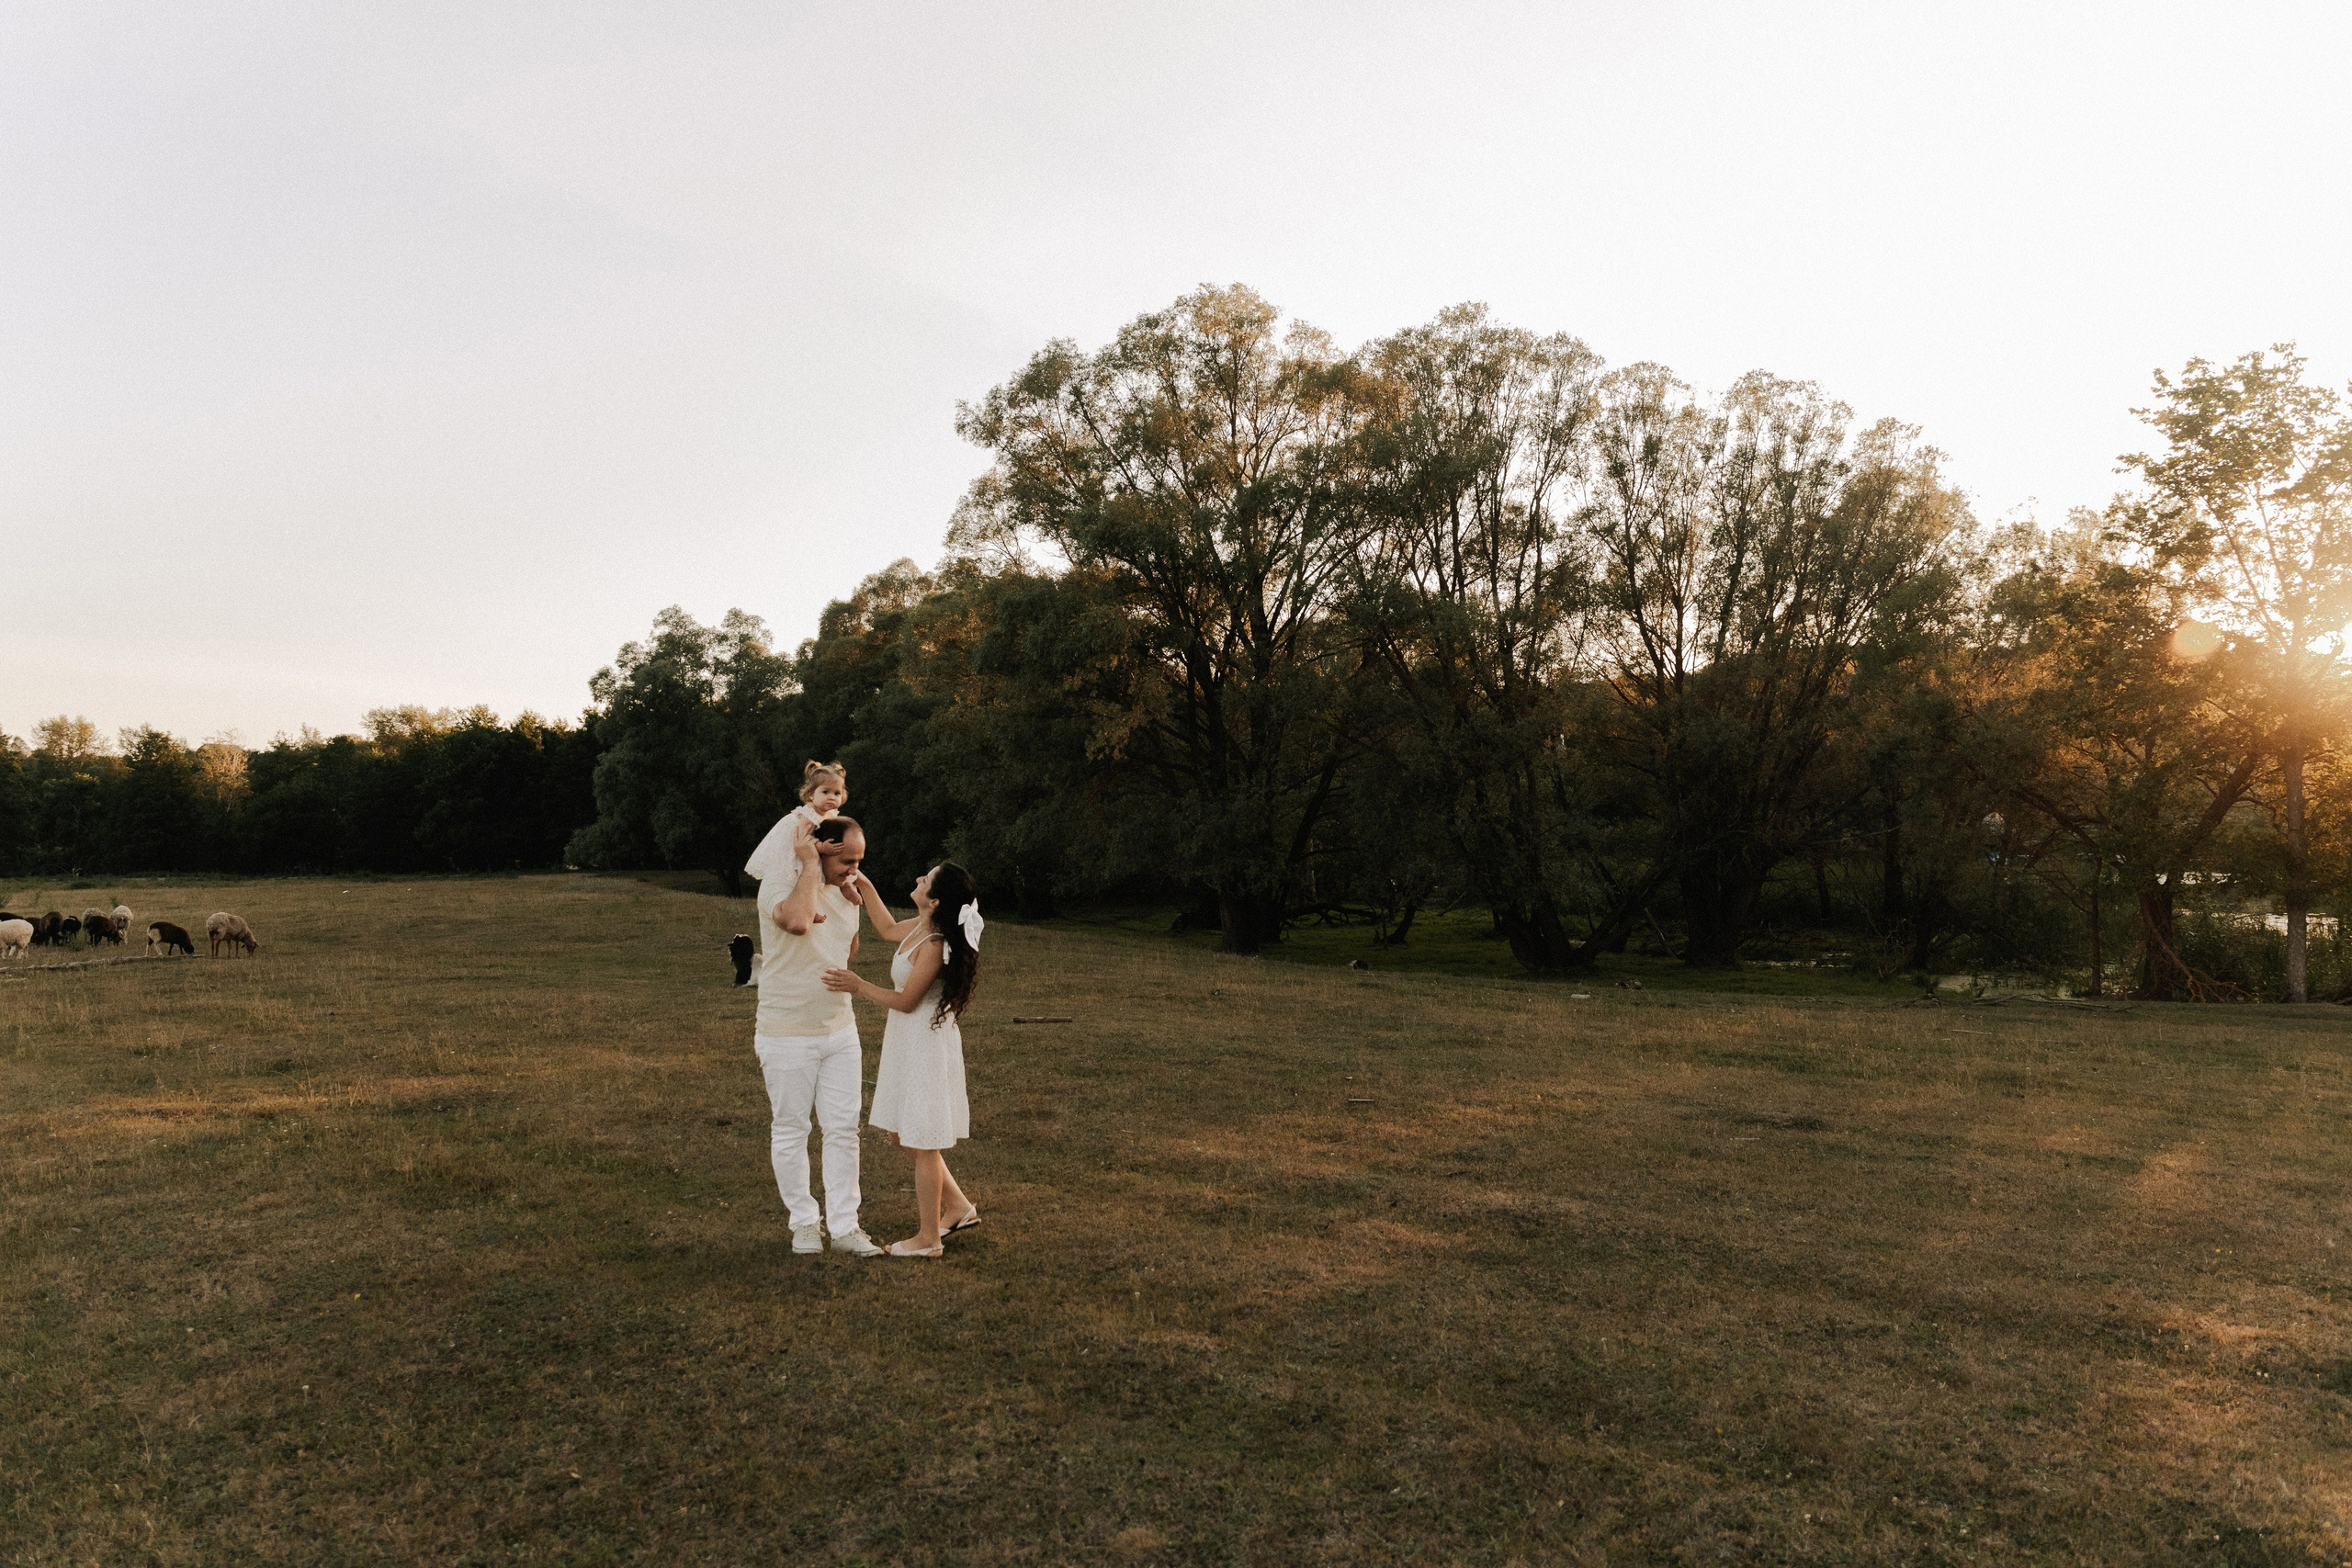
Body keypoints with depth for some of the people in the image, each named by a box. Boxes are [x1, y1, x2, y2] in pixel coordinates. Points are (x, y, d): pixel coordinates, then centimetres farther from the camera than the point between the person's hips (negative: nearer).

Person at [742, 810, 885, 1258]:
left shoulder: (844, 891, 6)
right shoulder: (778, 883, -14)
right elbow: (797, 921, -38)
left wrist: (855, 906, 9)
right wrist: (809, 864, -27)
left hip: (840, 1030, 6)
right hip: (786, 1032, -5)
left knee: (842, 1130, 6)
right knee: (790, 1132, 7)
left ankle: (844, 1226, 14)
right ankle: (804, 1223, 22)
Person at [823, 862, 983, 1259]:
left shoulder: (934, 945, -24)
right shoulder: (919, 927, 3)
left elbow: (905, 1001, -17)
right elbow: (887, 927, 24)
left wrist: (858, 986, -15)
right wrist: (862, 883, 19)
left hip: (926, 1046, -10)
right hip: (907, 1042, 10)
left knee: (923, 1144, 2)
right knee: (901, 1135, 19)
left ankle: (928, 1238, 16)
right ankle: (959, 1207, 29)